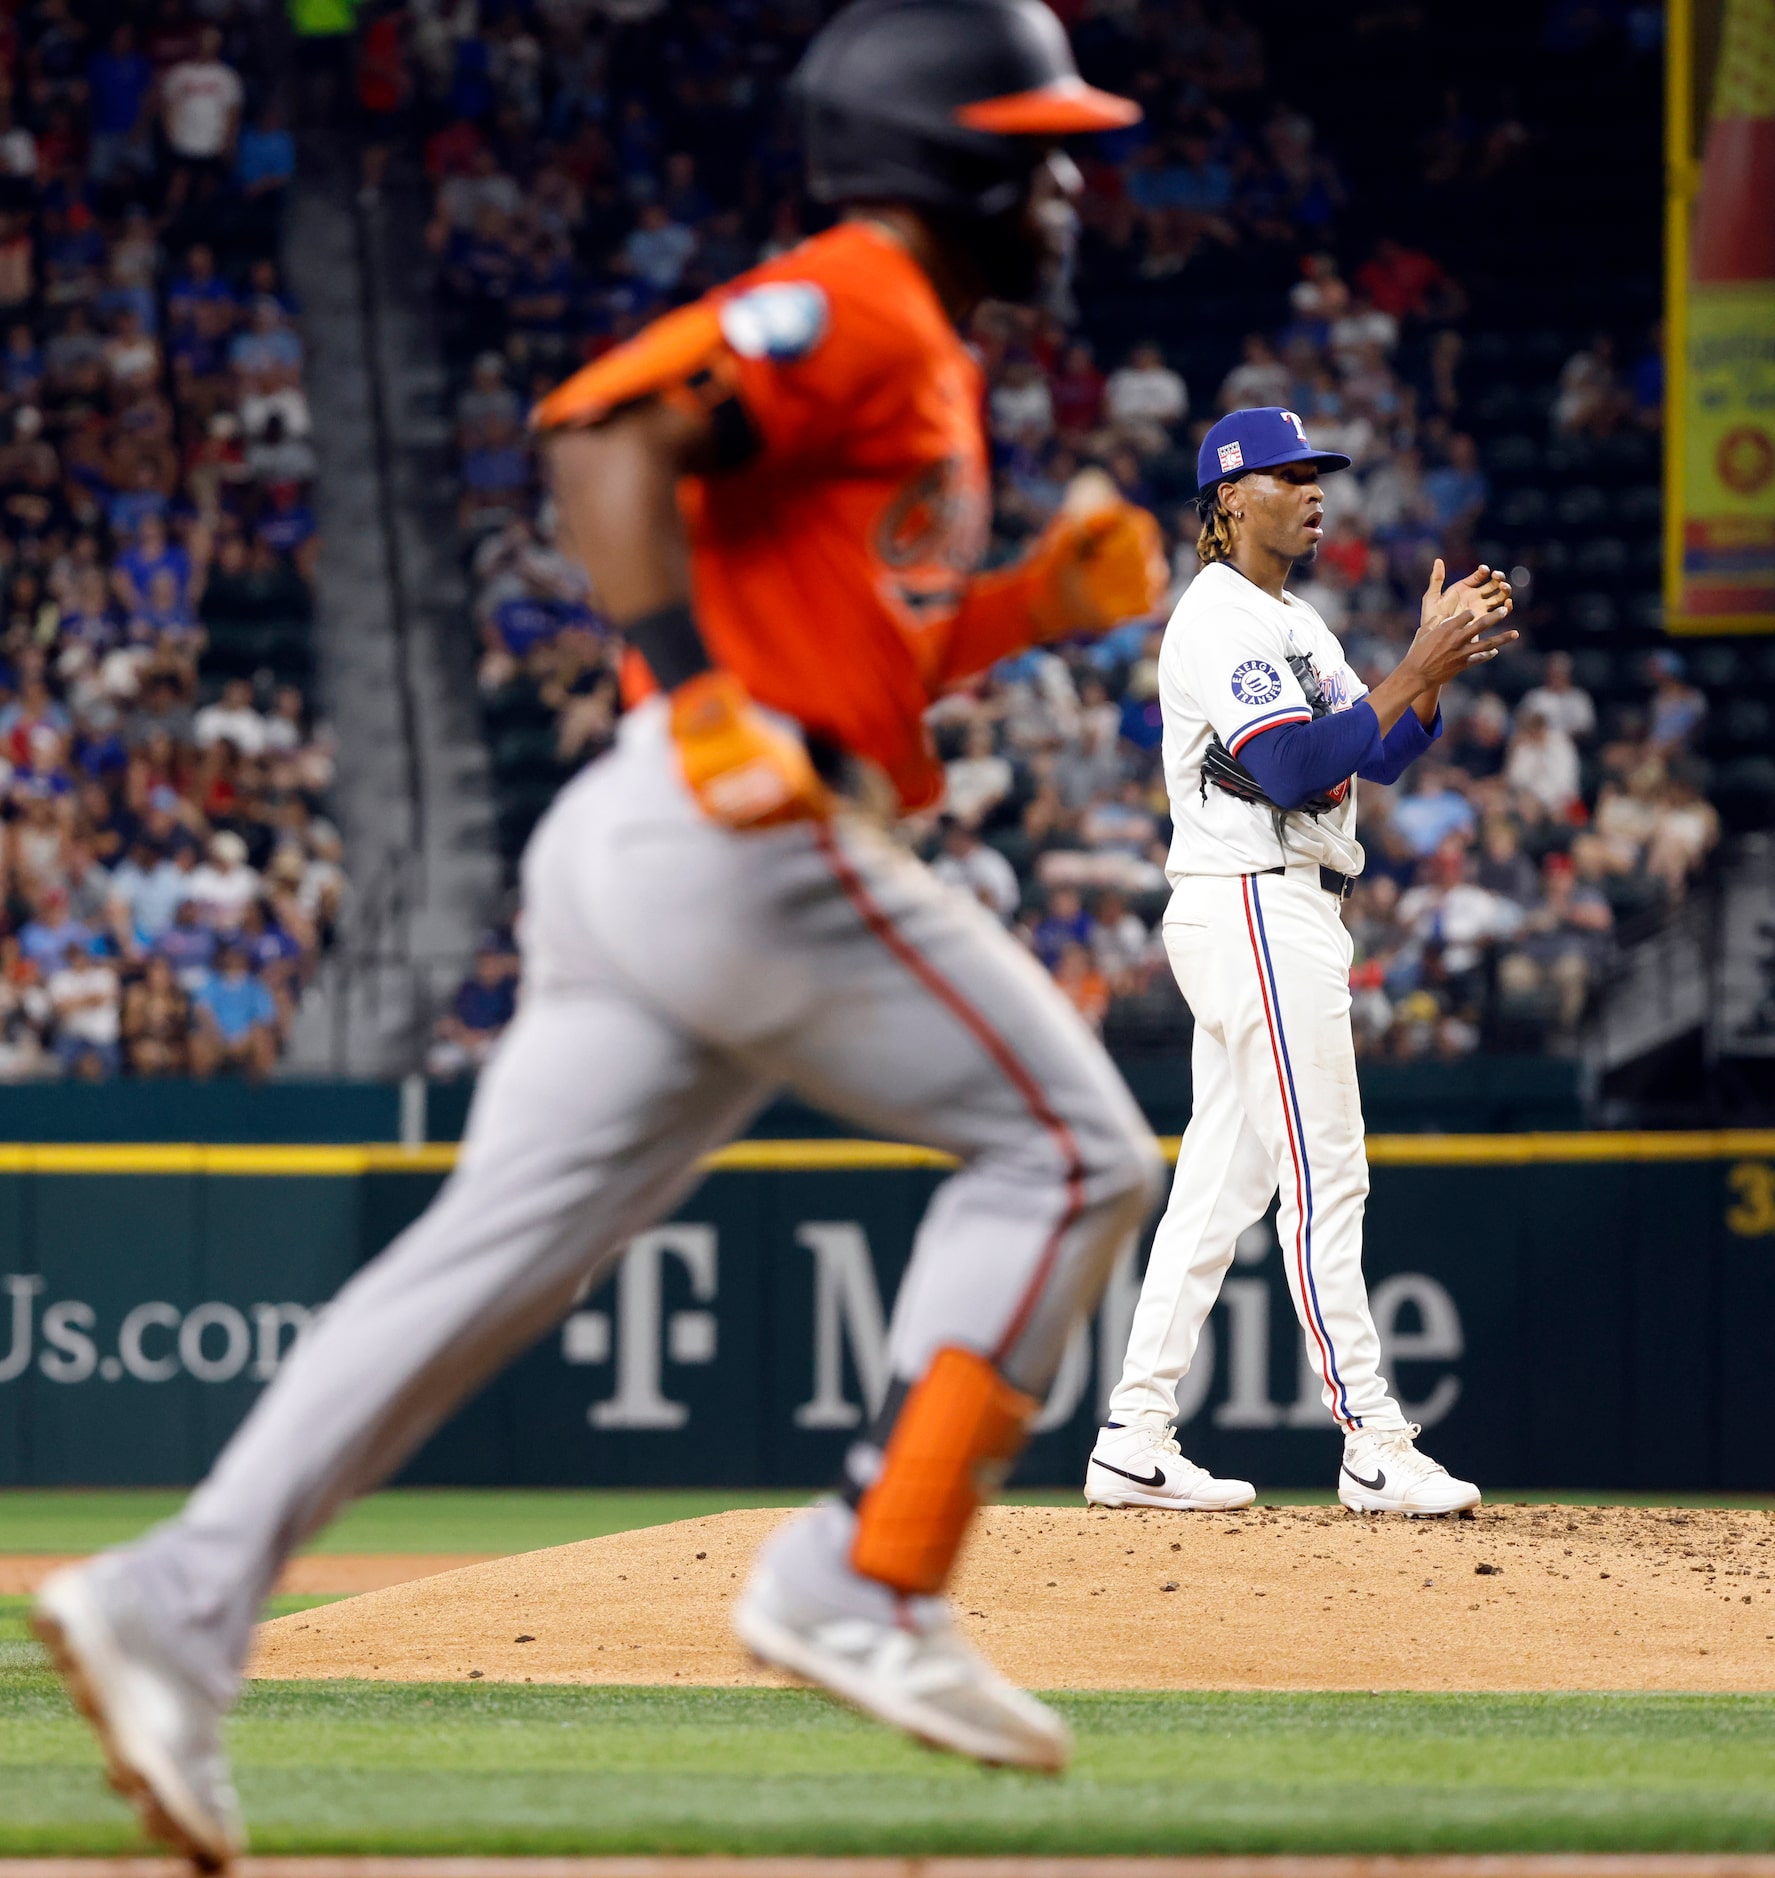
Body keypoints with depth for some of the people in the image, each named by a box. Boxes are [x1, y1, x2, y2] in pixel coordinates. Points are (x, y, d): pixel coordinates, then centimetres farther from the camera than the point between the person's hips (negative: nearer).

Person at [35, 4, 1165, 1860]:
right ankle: (864, 1583, -8)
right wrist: (700, 703, -25)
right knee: (1067, 1148, -2)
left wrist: (1030, 601, 20)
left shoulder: (908, 362, 27)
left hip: (637, 863, 10)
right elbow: (607, 431, -19)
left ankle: (181, 1600, -7)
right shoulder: (853, 302, -4)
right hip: (753, 852, -10)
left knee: (499, 1255, 2)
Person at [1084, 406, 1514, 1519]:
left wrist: (1441, 659, 2)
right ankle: (1374, 1447, -10)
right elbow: (1296, 770, -22)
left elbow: (1380, 757, 16)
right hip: (1255, 911, -10)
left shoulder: (1296, 624, 20)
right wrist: (1420, 670, -19)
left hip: (1289, 915, 10)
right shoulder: (1220, 621, -12)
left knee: (1221, 1183, 8)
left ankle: (1136, 1445, 9)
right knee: (1325, 1179, -10)